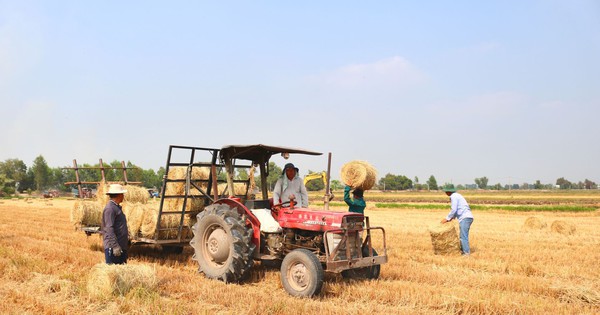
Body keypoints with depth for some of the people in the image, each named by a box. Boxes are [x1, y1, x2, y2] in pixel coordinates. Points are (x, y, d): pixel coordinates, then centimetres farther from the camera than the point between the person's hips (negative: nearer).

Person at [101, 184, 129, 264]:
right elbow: (109, 229, -21)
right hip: (113, 247, -10)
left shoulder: (117, 207, 17)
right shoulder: (110, 208, -14)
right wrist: (115, 246, -25)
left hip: (122, 247, 10)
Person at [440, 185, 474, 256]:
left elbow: (454, 210, -13)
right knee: (463, 236, 12)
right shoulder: (456, 195, 22)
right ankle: (463, 250, 15)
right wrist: (451, 218, 14)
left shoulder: (454, 196, -8)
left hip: (465, 218, -10)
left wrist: (447, 218, -4)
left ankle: (466, 253, -12)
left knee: (463, 236, -11)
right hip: (467, 217, 10)